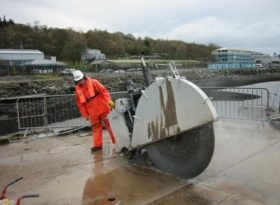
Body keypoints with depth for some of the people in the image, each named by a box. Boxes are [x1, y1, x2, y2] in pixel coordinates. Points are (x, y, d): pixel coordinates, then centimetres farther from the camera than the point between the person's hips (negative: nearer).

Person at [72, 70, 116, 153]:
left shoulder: (93, 82, -8)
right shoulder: (78, 89, 3)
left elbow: (104, 91, -12)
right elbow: (80, 103, 8)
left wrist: (109, 101, -23)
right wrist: (85, 114, 6)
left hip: (102, 108, -3)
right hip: (92, 112, 4)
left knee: (109, 124, 2)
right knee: (96, 127, 9)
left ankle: (117, 141, 10)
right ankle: (97, 145, 16)